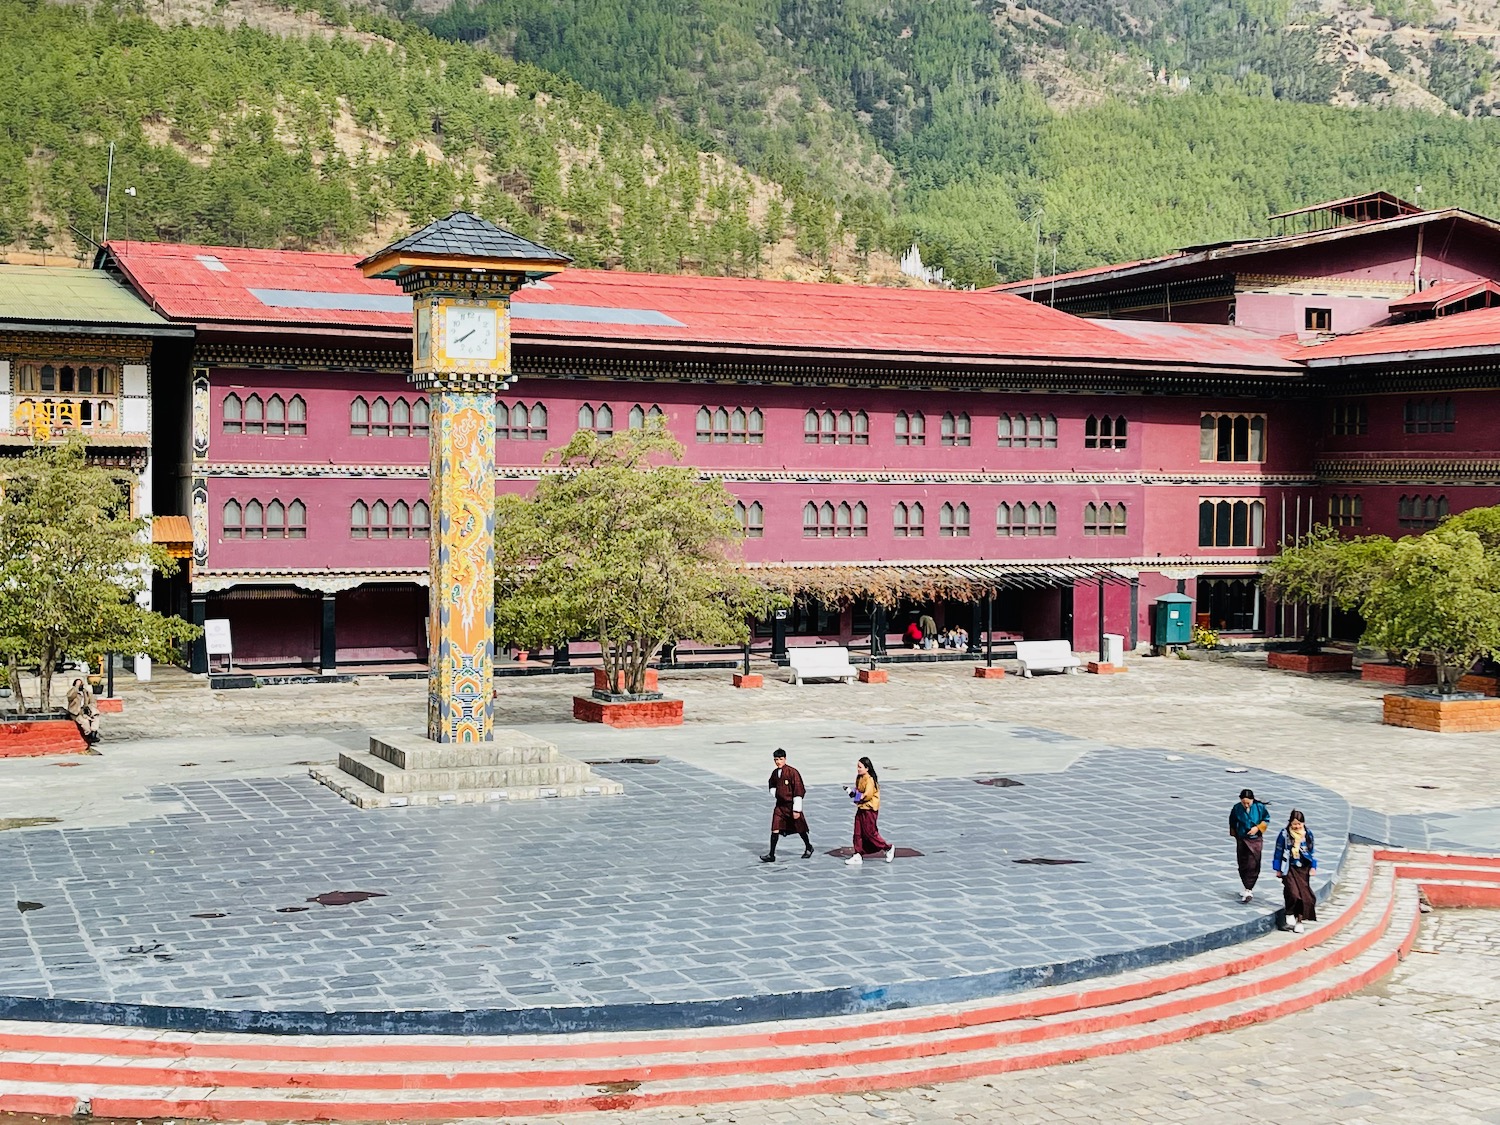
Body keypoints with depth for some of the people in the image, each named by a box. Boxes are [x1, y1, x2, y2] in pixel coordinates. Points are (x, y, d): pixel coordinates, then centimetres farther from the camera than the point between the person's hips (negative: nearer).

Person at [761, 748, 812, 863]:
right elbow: (772, 785, 26)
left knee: (800, 829, 12)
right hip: (780, 805, 5)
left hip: (791, 805, -5)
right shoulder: (775, 773, 4)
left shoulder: (792, 772, -16)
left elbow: (799, 791, -16)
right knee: (775, 829, -6)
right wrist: (774, 792, 4)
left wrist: (797, 809, -17)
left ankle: (808, 848, 35)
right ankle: (771, 855, -5)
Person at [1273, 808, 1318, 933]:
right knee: (1293, 893, -17)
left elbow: (1311, 851, 12)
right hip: (1290, 869, -3)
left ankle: (1299, 920, 11)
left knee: (1304, 895, -1)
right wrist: (1278, 869, 0)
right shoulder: (1285, 834, -6)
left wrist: (1313, 866, 8)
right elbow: (1279, 851, -1)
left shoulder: (1308, 833, 3)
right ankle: (1290, 915, 5)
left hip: (1304, 869, 3)